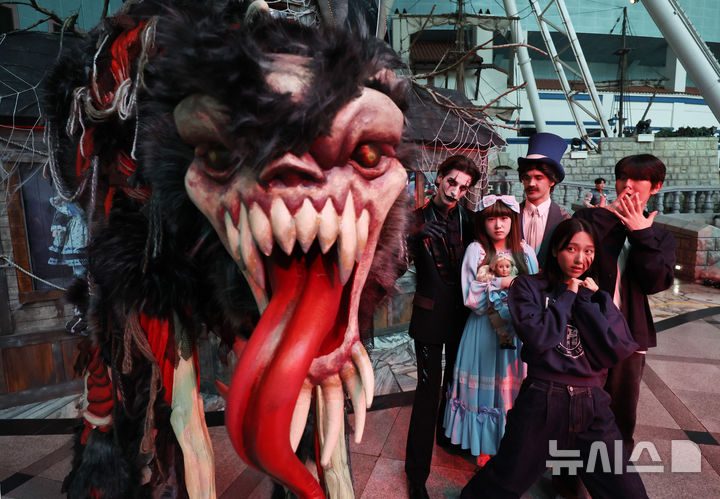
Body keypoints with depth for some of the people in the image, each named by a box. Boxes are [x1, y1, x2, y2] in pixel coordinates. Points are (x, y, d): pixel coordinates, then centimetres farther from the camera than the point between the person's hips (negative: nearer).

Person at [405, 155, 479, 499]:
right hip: (430, 313, -3)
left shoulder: (468, 220, 3)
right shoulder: (417, 218, -5)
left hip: (462, 312, 4)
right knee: (429, 389, -2)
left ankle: (448, 435, 47)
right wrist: (416, 235, -35)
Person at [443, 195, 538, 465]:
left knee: (515, 386, 9)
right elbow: (472, 300, -10)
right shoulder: (476, 251, -6)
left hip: (518, 330, 3)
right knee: (486, 386, 7)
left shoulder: (525, 252, 4)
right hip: (485, 331, -2)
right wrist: (500, 284, -19)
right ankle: (485, 447, 26)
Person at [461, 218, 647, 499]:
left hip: (593, 406, 4)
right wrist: (568, 295, -7)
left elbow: (619, 350, -3)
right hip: (541, 404, -3)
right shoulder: (528, 287, 0)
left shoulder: (596, 294, 11)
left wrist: (586, 300, -5)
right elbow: (537, 339, -17)